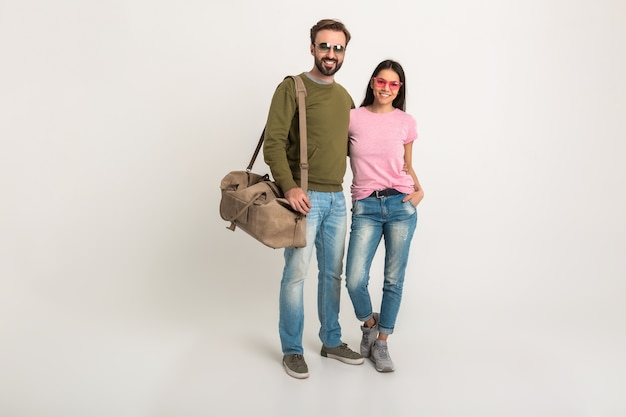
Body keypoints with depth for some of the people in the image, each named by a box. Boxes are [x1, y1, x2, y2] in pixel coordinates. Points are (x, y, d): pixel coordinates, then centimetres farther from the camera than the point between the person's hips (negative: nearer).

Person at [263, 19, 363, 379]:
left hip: (337, 199, 6)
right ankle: (292, 350, 12)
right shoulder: (292, 88, -4)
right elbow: (273, 143, -11)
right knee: (296, 273, -2)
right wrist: (289, 186, -22)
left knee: (333, 272, 13)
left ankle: (332, 341, 27)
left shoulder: (345, 96, 15)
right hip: (304, 197, -6)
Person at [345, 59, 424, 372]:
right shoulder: (352, 118, 3)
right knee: (355, 280, -11)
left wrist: (419, 190, 0)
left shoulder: (406, 122, 6)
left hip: (401, 205, 1)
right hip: (365, 208, -1)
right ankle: (369, 323, 22)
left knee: (394, 280, 5)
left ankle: (381, 343, 23)